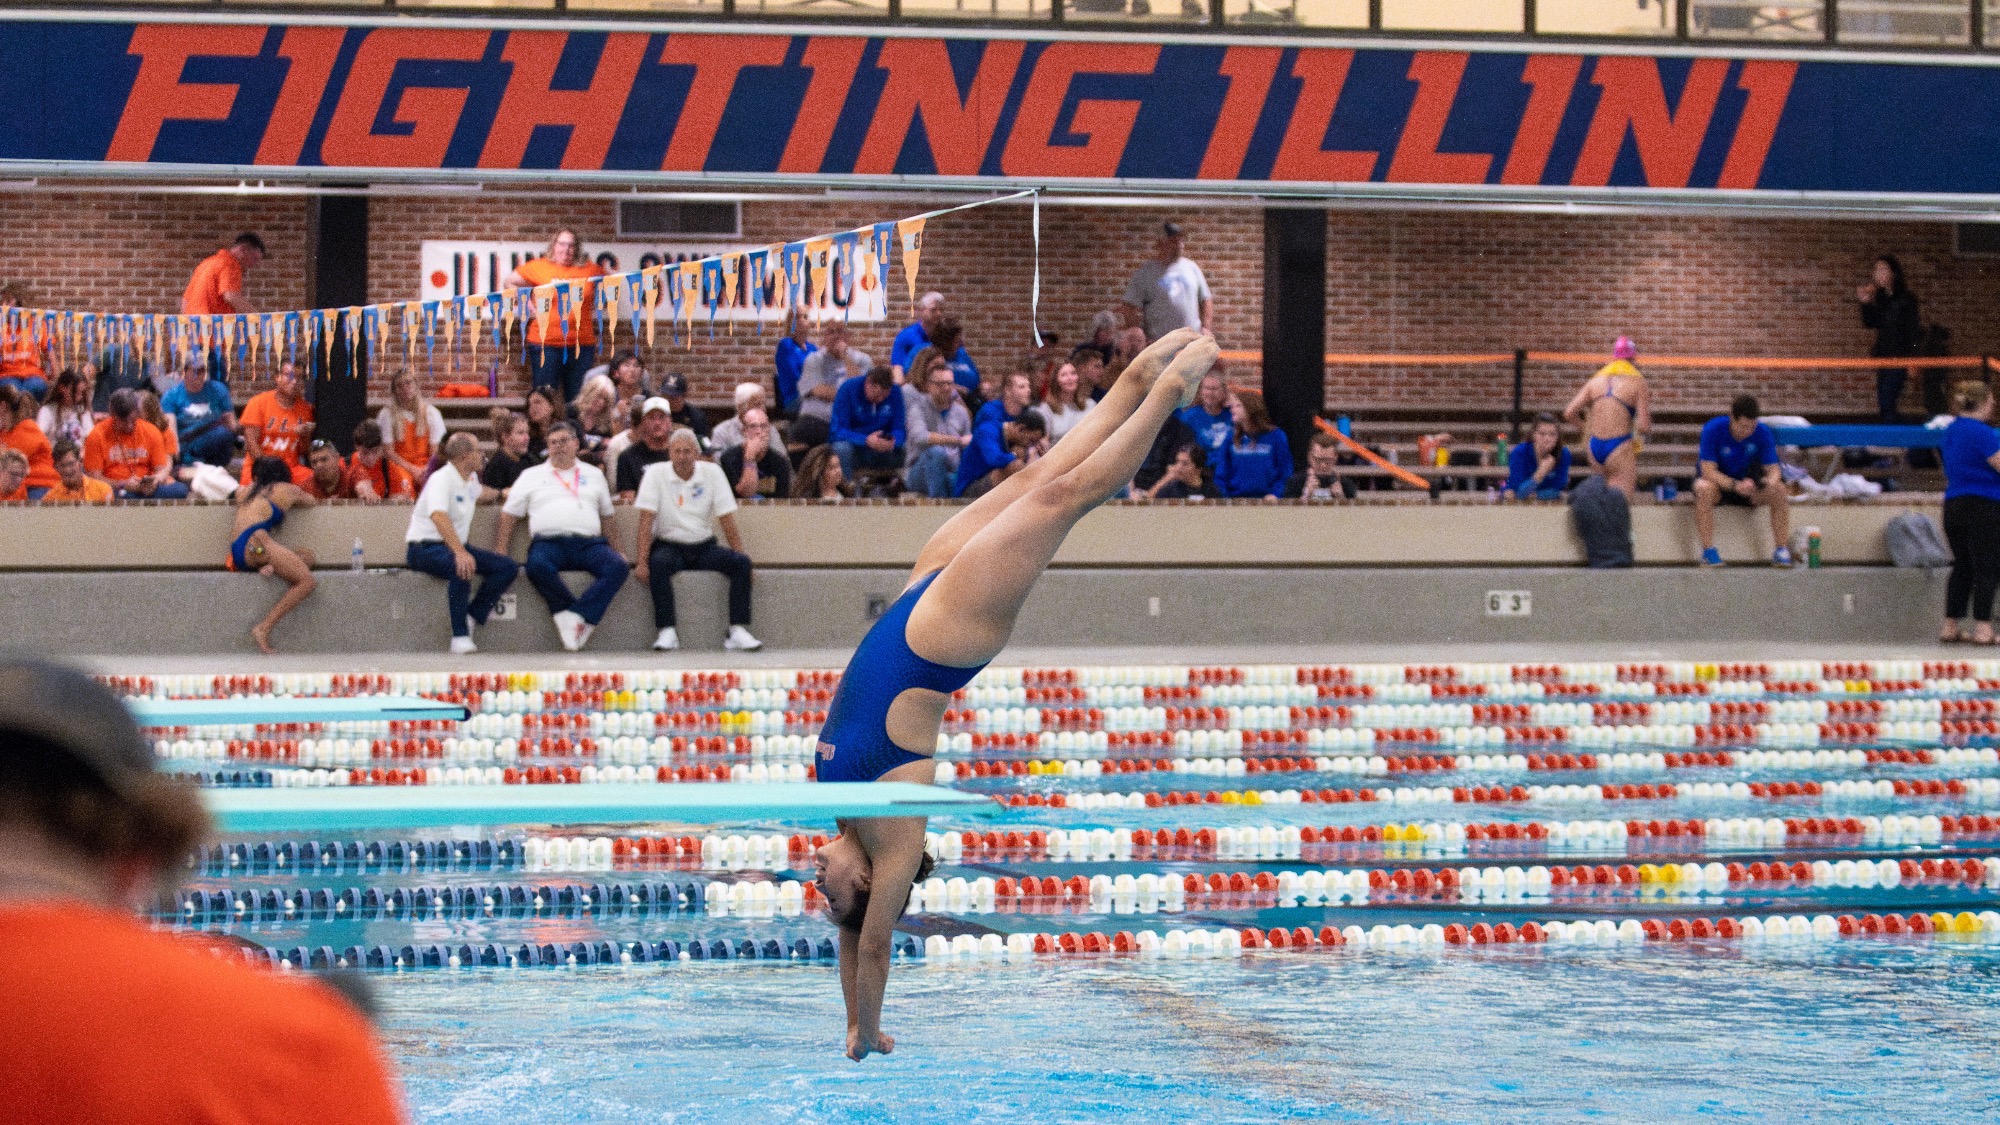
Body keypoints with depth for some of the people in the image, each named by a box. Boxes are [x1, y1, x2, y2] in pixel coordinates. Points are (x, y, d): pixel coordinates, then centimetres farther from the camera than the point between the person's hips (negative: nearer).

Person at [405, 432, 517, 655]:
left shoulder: (470, 478, 13)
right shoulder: (442, 479, -17)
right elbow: (439, 517, -36)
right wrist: (460, 552, -46)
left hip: (454, 546, 9)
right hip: (424, 547, -9)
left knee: (508, 568, -8)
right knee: (462, 566, -40)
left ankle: (470, 620, -16)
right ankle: (460, 638, -38)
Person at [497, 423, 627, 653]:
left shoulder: (593, 474, 26)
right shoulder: (531, 476, 21)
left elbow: (607, 515, 27)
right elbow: (508, 515, 16)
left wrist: (617, 550, 15)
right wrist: (500, 553, 3)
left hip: (588, 542, 1)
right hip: (548, 541, -1)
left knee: (617, 566, -31)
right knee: (537, 565, -38)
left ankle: (576, 616, -36)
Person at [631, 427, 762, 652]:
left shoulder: (712, 472, 1)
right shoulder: (655, 474, -5)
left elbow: (727, 520, 2)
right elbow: (646, 521, -11)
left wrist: (739, 556, -6)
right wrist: (641, 563, -20)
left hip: (704, 547, 3)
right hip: (669, 546, -3)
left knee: (741, 562, -21)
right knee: (659, 564, -36)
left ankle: (738, 631, -23)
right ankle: (667, 632, -34)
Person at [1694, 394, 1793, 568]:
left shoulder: (1763, 433, -15)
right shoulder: (1713, 429, -22)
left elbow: (1773, 469, -13)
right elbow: (1708, 470, -25)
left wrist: (1770, 481, -38)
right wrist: (1735, 485, -40)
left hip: (1749, 487, 2)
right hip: (1719, 483, -2)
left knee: (1778, 490, -25)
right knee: (1703, 488, -36)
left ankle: (1782, 549, -14)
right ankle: (1708, 550, -30)